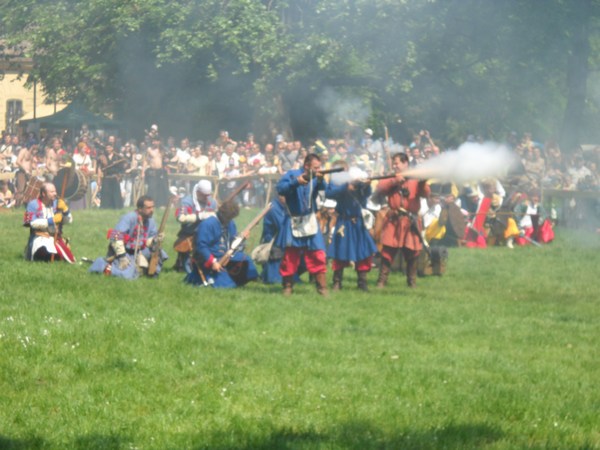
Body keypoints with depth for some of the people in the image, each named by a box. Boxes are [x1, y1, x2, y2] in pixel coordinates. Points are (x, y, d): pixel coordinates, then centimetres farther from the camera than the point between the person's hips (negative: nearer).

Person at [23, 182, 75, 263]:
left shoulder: (57, 203, 8)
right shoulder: (33, 204, -5)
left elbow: (68, 220, 11)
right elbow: (33, 223, -16)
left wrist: (64, 209, -8)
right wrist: (51, 220, -19)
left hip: (56, 238, 5)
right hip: (40, 237, -5)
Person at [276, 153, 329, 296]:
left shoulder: (316, 178, 2)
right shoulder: (292, 174, -6)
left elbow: (324, 189, -16)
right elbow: (280, 189, -16)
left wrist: (321, 181, -37)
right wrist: (295, 182, -28)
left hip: (309, 221, 3)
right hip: (293, 221, -3)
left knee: (317, 254, -2)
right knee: (290, 254, 2)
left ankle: (322, 287, 2)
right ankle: (287, 286, 12)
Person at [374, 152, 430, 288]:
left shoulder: (415, 179, 8)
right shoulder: (390, 179, 12)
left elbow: (426, 193, -7)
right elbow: (379, 189, -6)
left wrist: (422, 182, -26)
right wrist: (394, 181, -19)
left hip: (410, 221, 0)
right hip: (393, 221, 0)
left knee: (412, 253, 5)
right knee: (388, 251, -5)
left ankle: (412, 282, 17)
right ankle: (382, 281, -1)